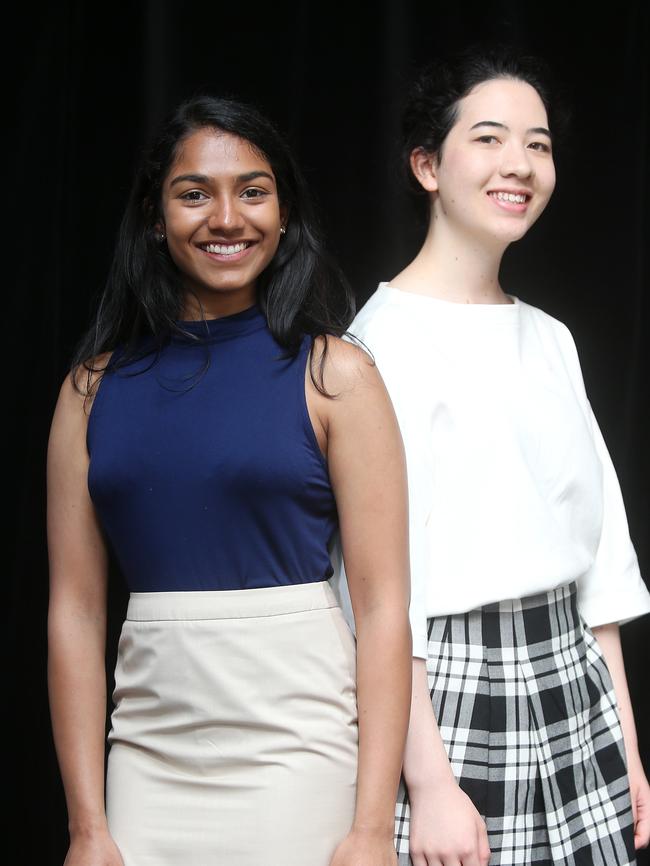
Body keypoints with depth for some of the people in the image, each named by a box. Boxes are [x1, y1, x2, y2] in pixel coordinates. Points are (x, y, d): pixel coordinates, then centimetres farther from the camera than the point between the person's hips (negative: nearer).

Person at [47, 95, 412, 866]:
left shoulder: (333, 375, -3)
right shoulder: (95, 387, 4)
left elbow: (383, 606, -8)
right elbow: (76, 609, 2)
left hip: (297, 751, -2)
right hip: (147, 760, 3)